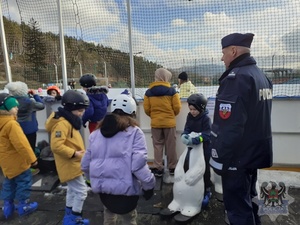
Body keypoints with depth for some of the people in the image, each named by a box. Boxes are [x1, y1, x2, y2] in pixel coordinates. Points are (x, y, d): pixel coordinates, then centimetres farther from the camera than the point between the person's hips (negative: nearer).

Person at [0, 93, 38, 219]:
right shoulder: (11, 124, -26)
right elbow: (21, 144, -26)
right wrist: (32, 158, -19)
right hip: (16, 161, -9)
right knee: (24, 181, 6)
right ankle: (23, 206, 17)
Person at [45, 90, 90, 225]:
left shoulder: (70, 121, 10)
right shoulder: (62, 123, -23)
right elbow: (56, 146, -30)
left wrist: (80, 151, 6)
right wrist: (74, 153, -25)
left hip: (73, 163, 11)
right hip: (70, 164, -11)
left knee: (73, 189, 22)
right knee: (81, 190, -2)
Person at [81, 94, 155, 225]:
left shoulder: (96, 133, 6)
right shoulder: (134, 132, -10)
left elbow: (85, 164, 10)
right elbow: (138, 165, -19)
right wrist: (149, 185, -4)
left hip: (102, 187, 5)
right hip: (124, 188, -5)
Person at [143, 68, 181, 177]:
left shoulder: (148, 92, -3)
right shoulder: (171, 90, -8)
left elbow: (146, 109, -2)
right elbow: (177, 107, -6)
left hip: (155, 123, 1)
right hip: (169, 122, -1)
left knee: (157, 146, 12)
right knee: (170, 146, 11)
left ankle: (158, 168, 15)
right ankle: (172, 167, 23)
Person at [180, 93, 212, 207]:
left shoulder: (206, 118, -19)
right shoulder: (190, 117, -2)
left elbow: (207, 135, -26)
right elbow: (187, 129, -3)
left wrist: (195, 139, -41)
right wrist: (184, 135, -27)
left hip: (204, 149, -6)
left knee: (204, 170, 8)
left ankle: (206, 191, 24)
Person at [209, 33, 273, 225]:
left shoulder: (236, 78, -21)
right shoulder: (261, 76, 10)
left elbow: (229, 126, -27)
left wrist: (220, 159, -17)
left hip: (238, 156, -10)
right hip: (255, 152, 10)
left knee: (238, 207, 6)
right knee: (248, 199, 25)